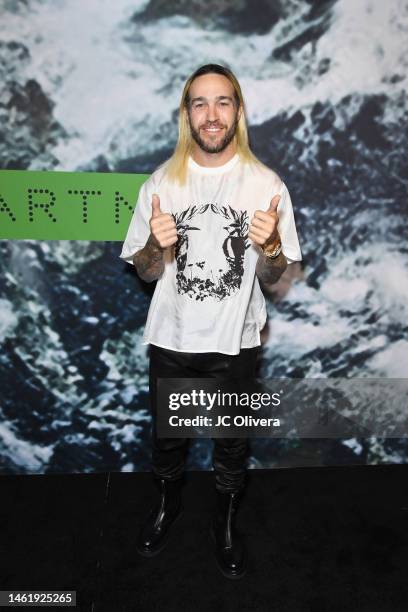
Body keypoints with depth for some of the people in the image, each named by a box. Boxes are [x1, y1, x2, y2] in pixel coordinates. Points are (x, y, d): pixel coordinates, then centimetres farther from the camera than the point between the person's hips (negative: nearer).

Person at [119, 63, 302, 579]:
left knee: (232, 443, 18)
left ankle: (226, 522, 46)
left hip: (235, 342, 0)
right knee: (167, 436, 21)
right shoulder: (160, 183, -6)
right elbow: (144, 272, -1)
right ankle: (168, 503, 51)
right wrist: (156, 245, -23)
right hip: (171, 339, 1)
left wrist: (270, 247, -26)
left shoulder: (266, 184, -9)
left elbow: (271, 277, -4)